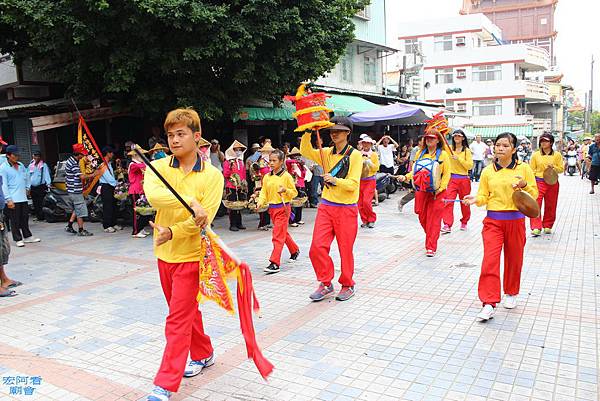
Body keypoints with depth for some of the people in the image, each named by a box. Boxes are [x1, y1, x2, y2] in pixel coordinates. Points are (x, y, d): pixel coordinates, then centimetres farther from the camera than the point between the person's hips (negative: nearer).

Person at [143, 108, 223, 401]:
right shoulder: (158, 167, -2)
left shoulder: (212, 175, -8)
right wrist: (190, 201, -37)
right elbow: (152, 194, -25)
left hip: (191, 255, -4)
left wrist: (173, 232, -28)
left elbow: (204, 219, -16)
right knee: (186, 310, 20)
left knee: (178, 319, -3)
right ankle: (203, 354, 41)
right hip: (165, 253, 5)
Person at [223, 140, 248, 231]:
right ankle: (232, 224, 2)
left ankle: (239, 223, 17)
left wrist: (245, 185, 18)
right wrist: (230, 168, -24)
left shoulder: (241, 162, 14)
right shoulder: (227, 162, -4)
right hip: (231, 187, -5)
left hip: (241, 187, 6)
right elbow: (225, 174, -9)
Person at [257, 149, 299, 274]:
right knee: (283, 233, 20)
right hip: (272, 208, 7)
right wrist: (260, 202, -9)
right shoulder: (267, 177, 7)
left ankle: (275, 263, -11)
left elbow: (294, 192, -4)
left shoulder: (286, 176, -8)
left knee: (278, 235, -10)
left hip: (283, 208, -6)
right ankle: (295, 250, 42)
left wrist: (285, 190, -22)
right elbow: (264, 192, 9)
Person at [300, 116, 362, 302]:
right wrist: (308, 132, -13)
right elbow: (306, 151, -3)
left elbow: (353, 184, -12)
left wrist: (335, 180, -27)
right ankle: (326, 284, 14)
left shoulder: (355, 155, -6)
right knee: (317, 248, -2)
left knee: (346, 250, 5)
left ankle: (347, 285, 23)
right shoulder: (327, 153, 9)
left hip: (346, 209, -4)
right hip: (326, 206, 4)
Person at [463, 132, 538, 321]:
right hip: (493, 220, 0)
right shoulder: (488, 171, 4)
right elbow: (484, 196, 7)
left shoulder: (524, 168, 0)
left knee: (514, 259, 13)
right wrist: (475, 199, -15)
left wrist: (524, 185, -17)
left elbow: (534, 195, 2)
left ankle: (511, 293, 36)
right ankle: (489, 304, -8)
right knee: (490, 260, -10)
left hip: (515, 220, 0)